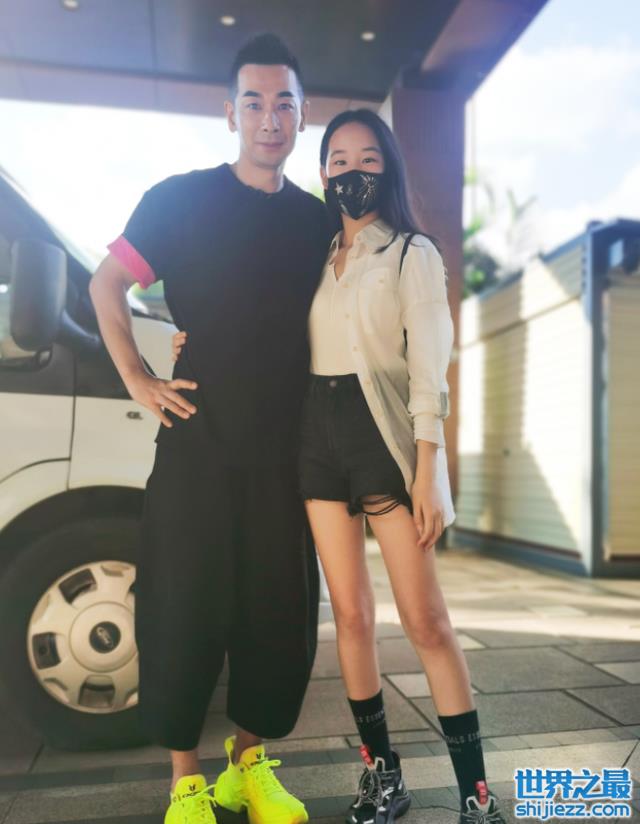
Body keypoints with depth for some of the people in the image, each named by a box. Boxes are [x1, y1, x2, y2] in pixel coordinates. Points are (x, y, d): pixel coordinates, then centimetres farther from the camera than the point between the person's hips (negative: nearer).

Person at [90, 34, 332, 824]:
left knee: (282, 613, 7)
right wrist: (138, 380, -4)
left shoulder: (316, 220, 10)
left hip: (285, 453, 4)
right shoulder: (182, 198, 0)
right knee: (184, 611, 2)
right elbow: (106, 284, 4)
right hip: (197, 445, -3)